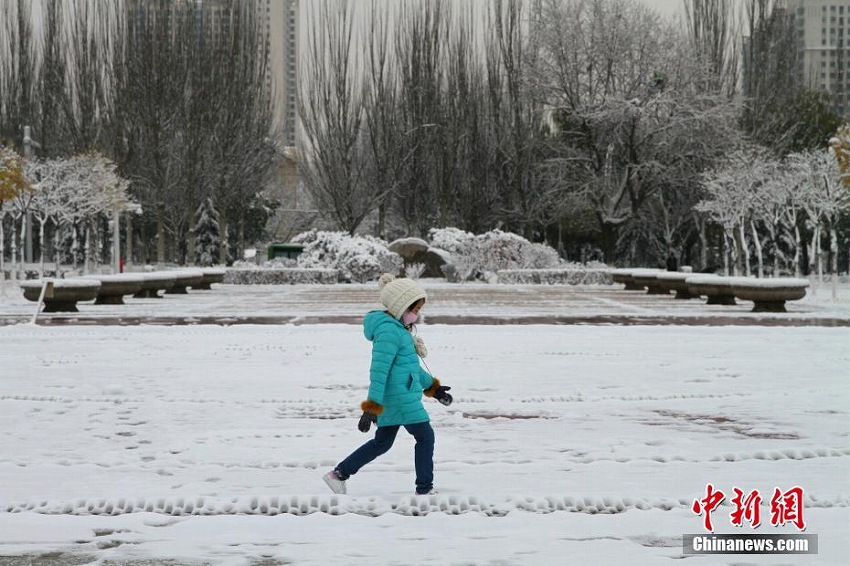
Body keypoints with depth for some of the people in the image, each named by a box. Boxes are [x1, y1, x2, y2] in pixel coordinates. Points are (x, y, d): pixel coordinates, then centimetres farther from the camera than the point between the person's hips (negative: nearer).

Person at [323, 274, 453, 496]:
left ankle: (339, 474, 20)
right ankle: (425, 489, 12)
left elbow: (410, 365, 25)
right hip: (400, 397, -10)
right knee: (425, 437, 3)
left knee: (382, 442, 17)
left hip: (392, 400, 10)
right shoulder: (389, 331, -19)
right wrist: (371, 408, -26)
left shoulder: (398, 328, 14)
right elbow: (379, 370, -23)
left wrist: (432, 387, 25)